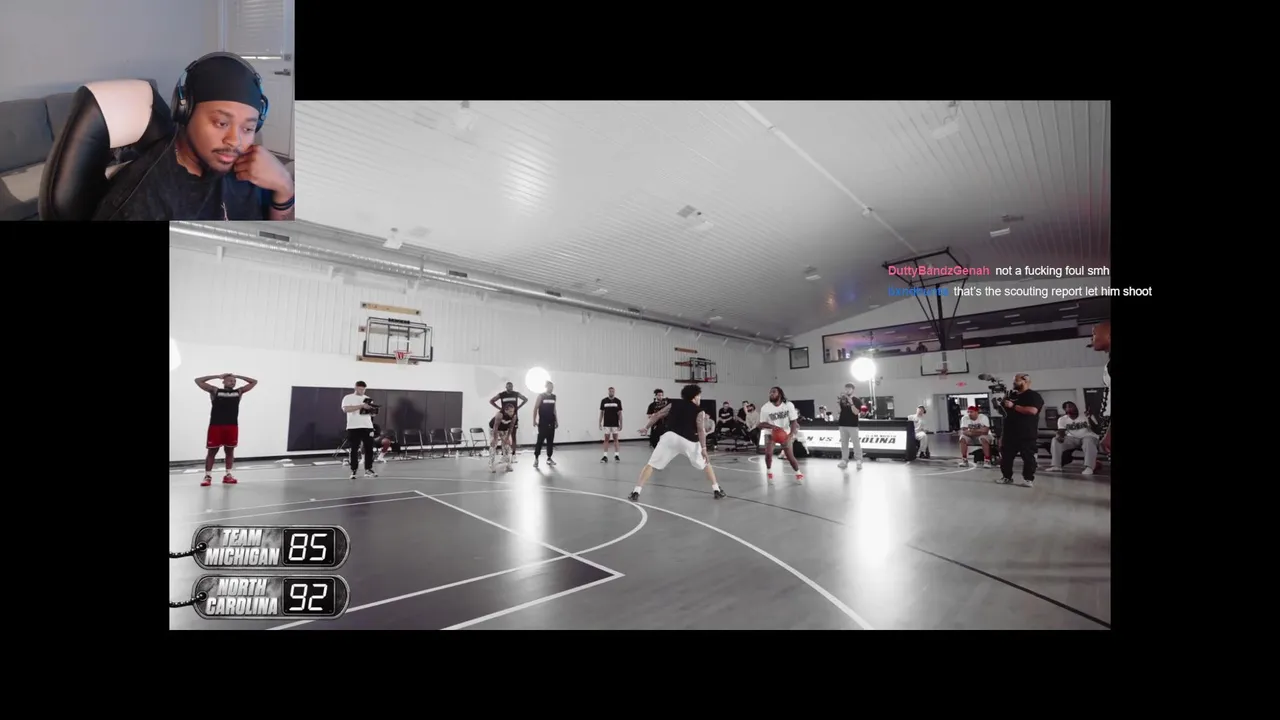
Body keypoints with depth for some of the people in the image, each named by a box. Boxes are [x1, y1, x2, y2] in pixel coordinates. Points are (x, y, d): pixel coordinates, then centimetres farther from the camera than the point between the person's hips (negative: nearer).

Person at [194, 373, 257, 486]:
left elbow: (254, 382, 14)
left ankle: (228, 475, 16)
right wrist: (218, 376, 4)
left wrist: (238, 376, 10)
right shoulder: (215, 391, 7)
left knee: (230, 451, 8)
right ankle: (208, 476, 10)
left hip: (232, 426, 2)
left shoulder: (239, 391, 12)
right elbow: (198, 380, 4)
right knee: (212, 451, 4)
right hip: (216, 425, -2)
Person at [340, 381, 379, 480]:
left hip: (367, 427, 4)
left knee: (369, 449, 2)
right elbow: (346, 409, -16)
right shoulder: (348, 398, 2)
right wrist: (361, 406, -21)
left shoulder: (367, 399, 16)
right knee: (354, 450, 0)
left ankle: (368, 470, 10)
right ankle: (353, 471, 7)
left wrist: (373, 411, -7)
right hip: (353, 428, -4)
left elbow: (372, 413, 17)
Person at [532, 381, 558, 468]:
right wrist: (534, 420, -12)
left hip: (551, 422, 5)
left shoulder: (553, 396, 10)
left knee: (551, 440, 6)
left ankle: (549, 458, 14)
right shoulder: (541, 395, -6)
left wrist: (556, 420, 16)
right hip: (543, 422, -5)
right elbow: (535, 408, -7)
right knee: (540, 440, -6)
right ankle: (536, 458, 3)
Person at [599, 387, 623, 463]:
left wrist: (621, 424, -4)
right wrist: (600, 423, 1)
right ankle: (605, 456, 6)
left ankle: (616, 455, 11)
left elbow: (620, 413, 0)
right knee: (606, 439, 3)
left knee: (615, 439, 5)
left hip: (615, 424, 0)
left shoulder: (618, 401, -2)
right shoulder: (604, 401, -1)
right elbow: (601, 412, 4)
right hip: (606, 424, 0)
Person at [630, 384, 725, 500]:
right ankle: (716, 490, 23)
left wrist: (646, 427, 26)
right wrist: (703, 448, -5)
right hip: (688, 441, -1)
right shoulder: (699, 411, 11)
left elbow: (657, 415, 18)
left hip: (670, 437, 1)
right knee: (706, 464, 23)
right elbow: (701, 430, -2)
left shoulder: (674, 404, 20)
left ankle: (636, 492, -2)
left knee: (651, 465, 6)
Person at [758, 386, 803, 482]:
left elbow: (794, 421, -14)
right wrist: (774, 426, -34)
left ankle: (799, 473, 22)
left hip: (785, 433, 0)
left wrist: (790, 436, -29)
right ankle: (769, 472, 8)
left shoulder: (789, 405, -18)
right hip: (770, 432, 0)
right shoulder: (765, 408, -20)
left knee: (790, 455, -4)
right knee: (768, 453, -18)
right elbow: (761, 425, -15)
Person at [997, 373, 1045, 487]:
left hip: (1026, 434, -7)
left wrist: (1013, 406, -20)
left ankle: (1029, 479, 8)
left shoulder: (1033, 396, -6)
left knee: (1028, 457, 0)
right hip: (1010, 433, 7)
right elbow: (1005, 411, 27)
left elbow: (1032, 410, -23)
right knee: (1005, 455, 10)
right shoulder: (1012, 395, 16)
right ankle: (1006, 476, 21)